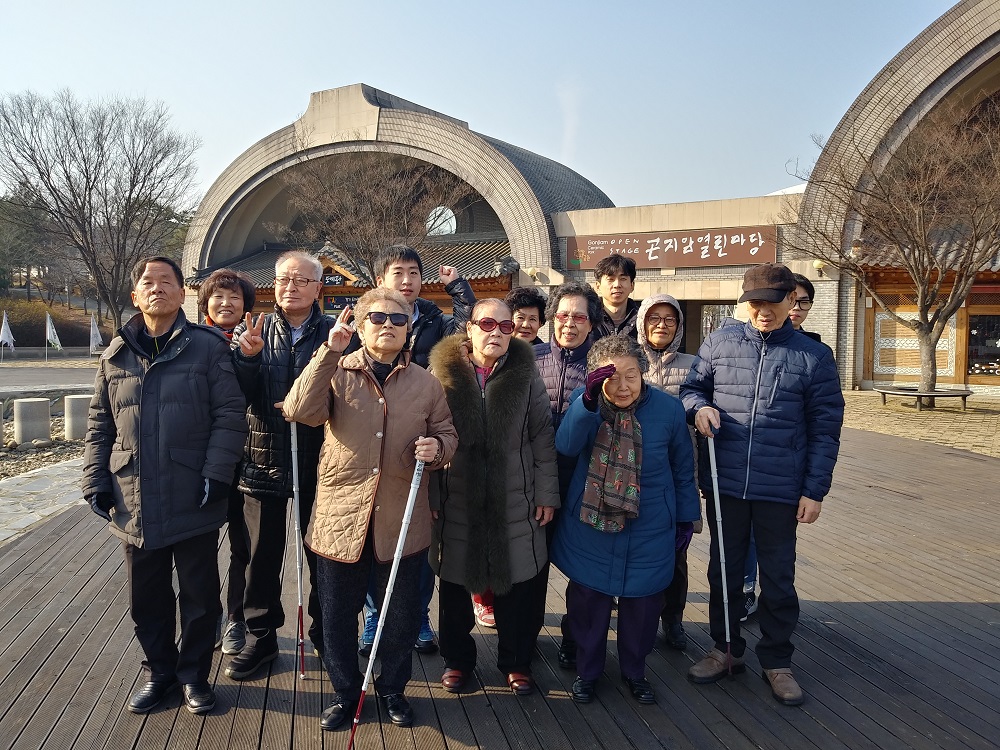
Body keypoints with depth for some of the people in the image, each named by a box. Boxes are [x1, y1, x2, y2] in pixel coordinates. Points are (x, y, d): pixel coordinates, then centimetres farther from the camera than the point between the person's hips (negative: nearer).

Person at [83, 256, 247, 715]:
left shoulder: (208, 347, -3)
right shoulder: (116, 355, 9)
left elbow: (230, 415, -8)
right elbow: (99, 424, 12)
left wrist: (216, 474, -15)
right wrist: (96, 482, 4)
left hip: (194, 501, -3)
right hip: (134, 502, 4)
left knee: (199, 595, 9)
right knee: (147, 597, 15)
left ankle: (194, 674, 28)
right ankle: (159, 671, 34)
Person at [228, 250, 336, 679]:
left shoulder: (335, 333, -2)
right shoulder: (251, 332, 5)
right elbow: (240, 395, -4)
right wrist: (247, 356, -20)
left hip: (319, 460, -1)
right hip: (264, 456, 2)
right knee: (262, 553, 11)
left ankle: (325, 632, 30)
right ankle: (260, 636, 29)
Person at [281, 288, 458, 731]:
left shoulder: (426, 383, 4)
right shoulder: (336, 372, -1)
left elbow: (447, 434, 11)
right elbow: (300, 411, -18)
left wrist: (436, 448, -13)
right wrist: (329, 352, -22)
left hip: (402, 523, 1)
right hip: (340, 517, -1)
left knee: (401, 615, 14)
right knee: (338, 614, 13)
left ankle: (392, 688, 39)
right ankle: (345, 690, 37)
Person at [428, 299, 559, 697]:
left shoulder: (526, 376, 1)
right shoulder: (443, 373, -3)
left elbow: (543, 439, 2)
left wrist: (546, 494, -1)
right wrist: (430, 496, -5)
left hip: (516, 504, 1)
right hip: (456, 503, 0)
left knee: (518, 583, 9)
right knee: (455, 583, 12)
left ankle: (516, 661, 31)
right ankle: (457, 658, 34)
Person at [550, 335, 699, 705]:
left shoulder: (668, 408, -10)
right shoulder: (586, 404, -9)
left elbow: (683, 468, 3)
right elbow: (565, 446, -26)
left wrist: (686, 517, 9)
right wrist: (589, 400, -38)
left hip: (648, 530, 0)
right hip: (589, 524, 0)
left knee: (642, 602, 13)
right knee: (588, 599, 11)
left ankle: (634, 671, 38)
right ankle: (586, 671, 34)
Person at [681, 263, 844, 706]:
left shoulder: (814, 356, -1)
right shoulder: (719, 342, 1)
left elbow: (825, 430, 0)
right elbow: (692, 387, 12)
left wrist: (815, 489, -5)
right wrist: (698, 407, -12)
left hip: (781, 489, -1)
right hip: (725, 483, 2)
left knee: (778, 577, 11)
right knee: (724, 570, 15)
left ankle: (776, 661, 29)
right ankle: (726, 649, 34)